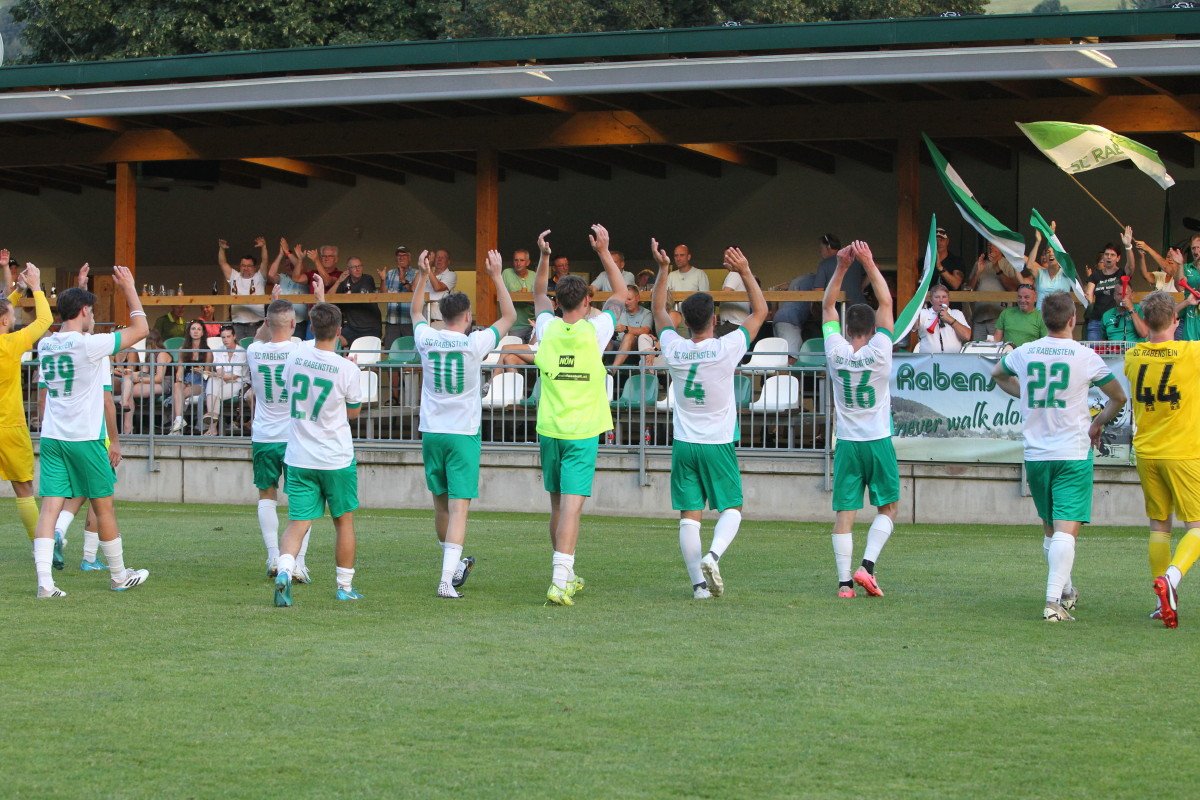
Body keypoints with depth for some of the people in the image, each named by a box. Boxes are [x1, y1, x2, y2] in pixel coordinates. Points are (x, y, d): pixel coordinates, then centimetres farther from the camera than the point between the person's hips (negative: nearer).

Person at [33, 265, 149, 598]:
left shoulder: (45, 346, 5)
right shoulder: (89, 345, -13)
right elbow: (140, 329, -7)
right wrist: (129, 288, 2)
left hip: (51, 437, 5)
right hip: (85, 438, -5)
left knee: (50, 505, -2)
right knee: (104, 505, 9)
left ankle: (44, 580, -13)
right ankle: (119, 575, 22)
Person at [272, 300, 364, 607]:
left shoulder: (295, 359, -3)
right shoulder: (347, 369, -13)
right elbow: (353, 412, 0)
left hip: (299, 458, 2)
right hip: (337, 458, -2)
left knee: (297, 522, 0)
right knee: (344, 520, 15)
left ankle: (284, 570, -26)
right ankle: (345, 586, 22)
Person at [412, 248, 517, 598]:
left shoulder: (426, 340, 0)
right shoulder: (475, 344, -10)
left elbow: (416, 312, 23)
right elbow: (509, 316, 3)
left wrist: (422, 275, 29)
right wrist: (496, 275, 8)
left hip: (431, 433, 4)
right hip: (463, 434, -4)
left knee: (441, 503, 17)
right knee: (459, 507, -7)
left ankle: (454, 565, 34)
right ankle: (447, 580, -17)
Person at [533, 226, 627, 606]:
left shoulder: (548, 329, 0)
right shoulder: (594, 331, -7)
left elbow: (538, 295, 23)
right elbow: (620, 294, 9)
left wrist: (544, 257, 16)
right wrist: (603, 252, 9)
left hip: (549, 430, 4)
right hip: (582, 431, -4)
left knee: (557, 505, 15)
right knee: (571, 505, -10)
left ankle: (566, 576, 26)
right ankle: (560, 580, -21)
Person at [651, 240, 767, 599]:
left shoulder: (674, 349, -4)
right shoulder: (726, 349, -12)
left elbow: (659, 309, 14)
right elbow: (760, 312, -1)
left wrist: (663, 269, 13)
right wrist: (745, 272, -2)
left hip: (684, 444, 3)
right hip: (718, 445, -2)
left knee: (689, 515, 2)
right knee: (731, 509, 8)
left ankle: (698, 582, -4)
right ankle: (713, 556, -18)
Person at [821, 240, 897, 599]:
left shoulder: (836, 352, -5)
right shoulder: (879, 352, -10)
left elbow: (828, 305, 5)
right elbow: (886, 302, -4)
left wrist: (841, 266, 0)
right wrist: (868, 263, -6)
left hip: (847, 444, 1)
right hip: (878, 442, -1)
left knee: (843, 513, 1)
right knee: (888, 508, 12)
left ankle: (844, 581, -4)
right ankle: (867, 565, -5)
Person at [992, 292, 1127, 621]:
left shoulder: (1024, 353, 3)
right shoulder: (1085, 356, -7)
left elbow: (998, 375, 26)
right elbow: (1119, 397, 6)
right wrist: (1098, 423, 22)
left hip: (1035, 455, 4)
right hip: (1074, 453, -4)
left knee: (1050, 528, 19)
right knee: (1066, 529, -10)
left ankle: (1066, 590, 31)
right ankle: (1055, 600, -22)